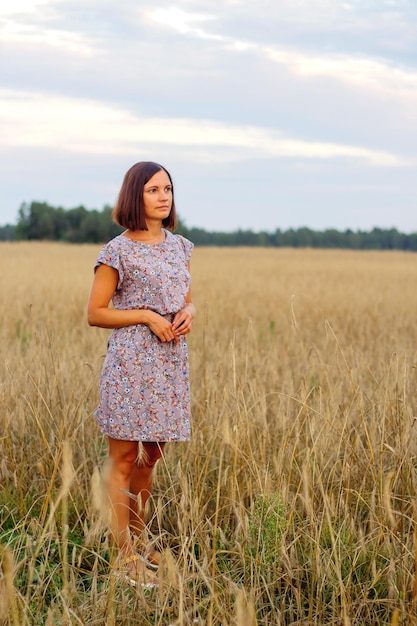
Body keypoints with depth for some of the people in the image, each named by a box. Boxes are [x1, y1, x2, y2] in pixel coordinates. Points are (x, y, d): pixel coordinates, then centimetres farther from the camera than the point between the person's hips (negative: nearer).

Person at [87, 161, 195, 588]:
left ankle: (138, 541, 29)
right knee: (124, 457, -2)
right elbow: (95, 313, -5)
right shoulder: (118, 251, -7)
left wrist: (188, 312, -3)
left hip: (171, 362, 6)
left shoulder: (179, 247, 11)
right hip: (129, 363, -6)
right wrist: (147, 315, -15)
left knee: (151, 456, 14)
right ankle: (124, 556, 4)